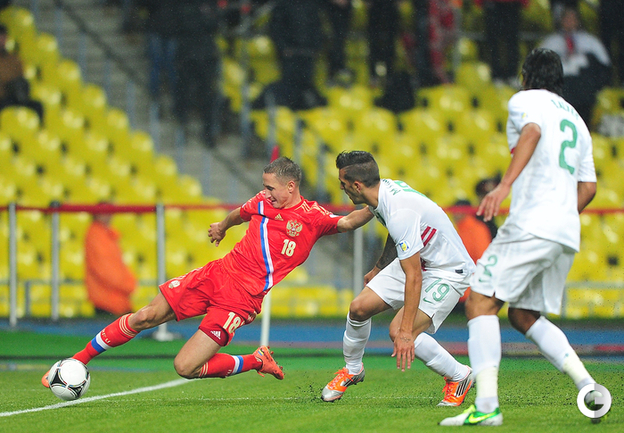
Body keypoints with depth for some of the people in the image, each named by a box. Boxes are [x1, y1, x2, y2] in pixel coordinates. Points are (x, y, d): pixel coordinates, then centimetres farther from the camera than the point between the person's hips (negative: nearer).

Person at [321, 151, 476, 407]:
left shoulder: (400, 212, -33)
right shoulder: (384, 189, -5)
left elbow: (414, 277, -34)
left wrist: (406, 331, -35)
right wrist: (378, 269, 33)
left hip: (448, 272, -9)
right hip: (415, 260, 9)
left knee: (399, 333, -22)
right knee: (359, 307, -1)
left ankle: (459, 377, -2)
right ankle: (352, 370, 25)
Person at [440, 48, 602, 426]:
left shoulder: (526, 100, 5)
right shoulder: (576, 119, 26)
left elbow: (532, 132, -19)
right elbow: (588, 187, 25)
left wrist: (505, 185, -31)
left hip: (531, 225, -8)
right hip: (568, 235, 8)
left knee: (481, 303, -9)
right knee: (524, 315, 17)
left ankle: (487, 405, -23)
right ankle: (589, 388, 2)